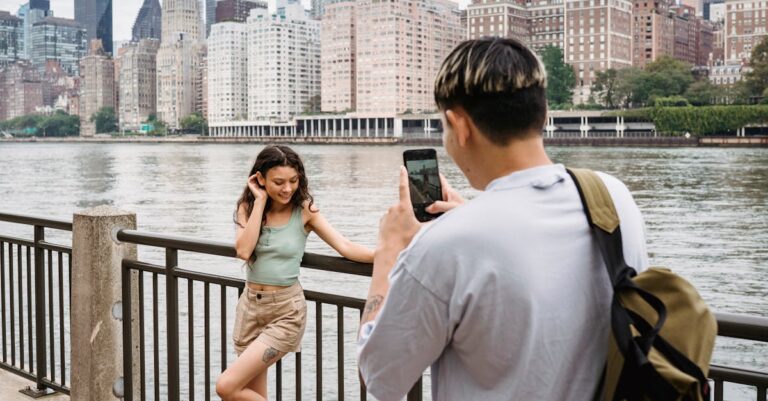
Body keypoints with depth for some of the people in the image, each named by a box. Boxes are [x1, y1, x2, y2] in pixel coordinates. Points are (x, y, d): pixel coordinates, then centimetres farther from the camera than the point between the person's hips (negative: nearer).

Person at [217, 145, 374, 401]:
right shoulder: (248, 208, 0)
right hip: (250, 305, 4)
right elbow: (243, 251, -17)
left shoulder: (304, 210, -7)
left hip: (286, 311, -4)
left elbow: (344, 246, -15)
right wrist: (260, 201, -15)